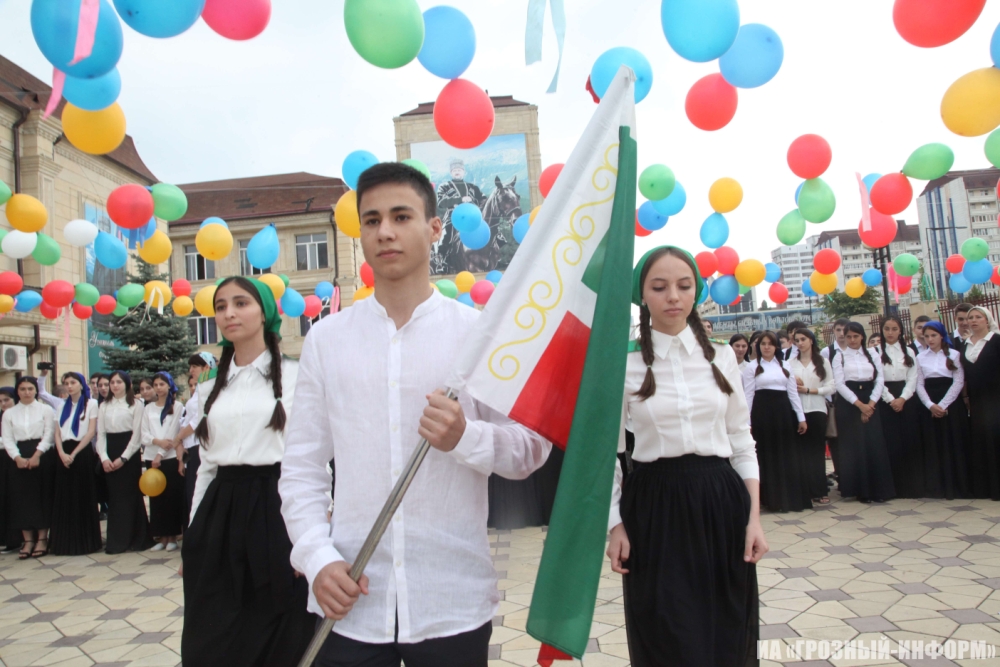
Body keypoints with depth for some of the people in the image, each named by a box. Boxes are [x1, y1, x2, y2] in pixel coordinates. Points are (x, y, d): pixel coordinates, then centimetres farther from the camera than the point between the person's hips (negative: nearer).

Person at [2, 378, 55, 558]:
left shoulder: (45, 410, 2)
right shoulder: (9, 413, 9)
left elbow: (49, 435, -4)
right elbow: (7, 439, 4)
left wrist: (36, 455, -15)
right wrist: (17, 458, -11)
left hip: (42, 457, -2)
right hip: (19, 459, 2)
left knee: (43, 496, 0)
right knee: (22, 498, 2)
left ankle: (42, 539, 8)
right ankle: (28, 540, 10)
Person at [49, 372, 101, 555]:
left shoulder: (91, 404, 0)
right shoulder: (63, 405, 15)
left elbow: (91, 432, -7)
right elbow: (57, 433, 9)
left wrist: (74, 454, -14)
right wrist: (62, 454, -8)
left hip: (83, 453, -5)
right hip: (64, 455, 5)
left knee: (83, 497, -1)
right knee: (64, 498, 5)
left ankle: (86, 541, 6)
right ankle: (66, 541, 11)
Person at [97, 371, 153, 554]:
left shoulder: (135, 406, 0)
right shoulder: (104, 406, 13)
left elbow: (137, 435, -5)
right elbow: (100, 434, 8)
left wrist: (123, 458, -13)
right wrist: (104, 457, -6)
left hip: (130, 454, -4)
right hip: (109, 455, 4)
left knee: (130, 495, -1)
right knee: (113, 496, 5)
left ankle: (136, 539, 8)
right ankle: (116, 540, 11)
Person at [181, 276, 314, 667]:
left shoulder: (294, 375, -4)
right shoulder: (210, 387, 13)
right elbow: (207, 463, 15)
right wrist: (193, 533, 13)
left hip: (275, 510, -5)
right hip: (218, 514, 5)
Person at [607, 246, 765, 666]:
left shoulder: (722, 357, 4)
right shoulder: (623, 363, -4)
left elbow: (742, 440, 7)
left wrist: (754, 516, 0)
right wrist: (615, 525, -4)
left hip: (721, 502, 2)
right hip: (654, 507, -2)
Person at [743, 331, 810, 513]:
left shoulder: (785, 366, 12)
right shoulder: (751, 368, 2)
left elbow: (793, 393, 10)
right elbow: (748, 395, -2)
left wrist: (801, 417, 4)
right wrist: (747, 422, -8)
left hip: (783, 412, 3)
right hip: (762, 412, -3)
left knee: (787, 454, 6)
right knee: (766, 454, 2)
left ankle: (790, 497, 16)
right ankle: (770, 499, 10)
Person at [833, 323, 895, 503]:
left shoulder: (872, 355, 10)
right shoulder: (840, 356, 4)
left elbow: (879, 380, 3)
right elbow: (839, 383, -4)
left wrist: (871, 404, -8)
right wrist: (859, 404, -11)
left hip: (870, 402, 2)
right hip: (848, 404, -2)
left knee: (875, 446, -3)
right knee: (853, 447, -2)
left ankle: (878, 489, 6)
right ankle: (861, 490, 6)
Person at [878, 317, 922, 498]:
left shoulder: (908, 351, 11)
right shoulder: (875, 351, 2)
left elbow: (912, 378, 3)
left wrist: (902, 399, -11)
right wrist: (891, 400, -12)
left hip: (906, 400, 3)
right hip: (886, 402, -3)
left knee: (911, 442, 1)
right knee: (892, 444, -3)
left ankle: (913, 486, 10)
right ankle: (897, 488, 3)